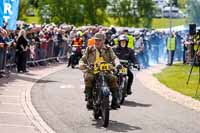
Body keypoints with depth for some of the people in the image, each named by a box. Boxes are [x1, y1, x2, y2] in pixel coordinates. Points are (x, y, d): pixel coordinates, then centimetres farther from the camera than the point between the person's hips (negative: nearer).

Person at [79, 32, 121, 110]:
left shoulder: (108, 49, 14)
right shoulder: (89, 49, 15)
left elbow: (114, 57, 1)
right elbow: (83, 59, 12)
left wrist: (117, 63, -23)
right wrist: (82, 64, -14)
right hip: (92, 71, 0)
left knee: (113, 78, -29)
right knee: (88, 78, -34)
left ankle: (115, 100, -23)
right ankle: (89, 99, -29)